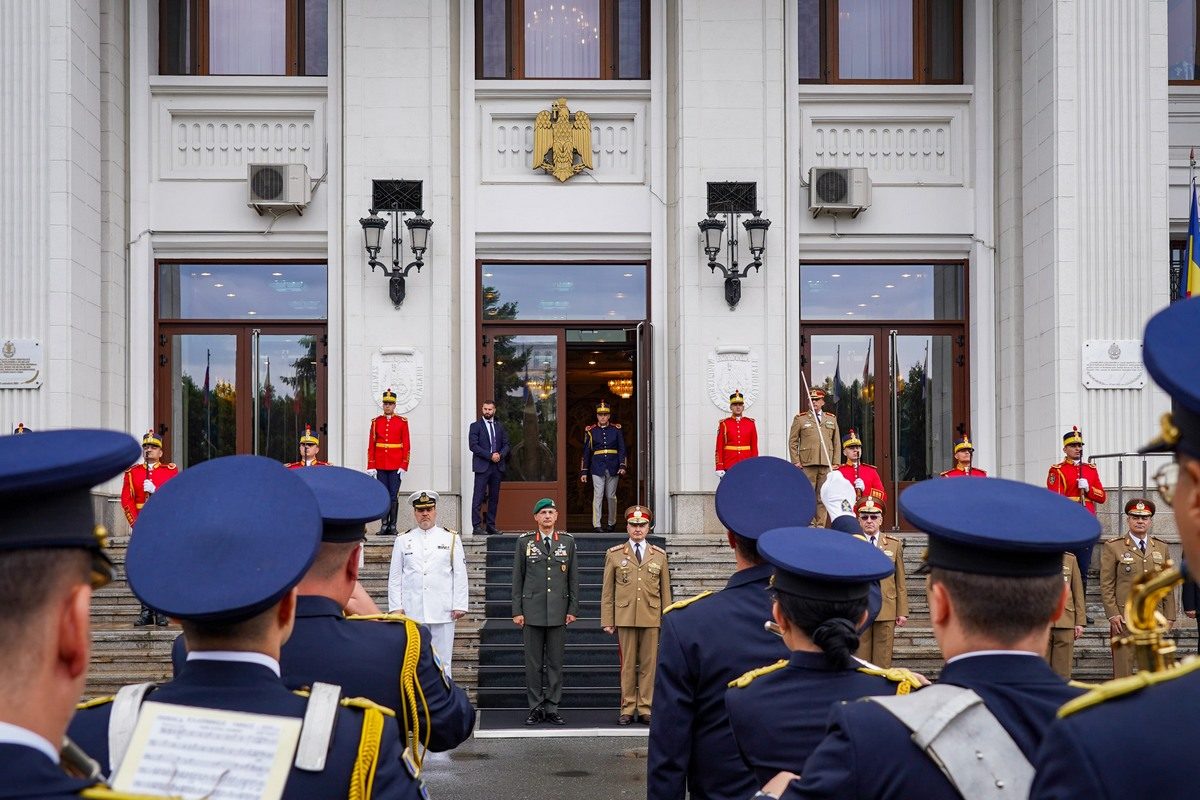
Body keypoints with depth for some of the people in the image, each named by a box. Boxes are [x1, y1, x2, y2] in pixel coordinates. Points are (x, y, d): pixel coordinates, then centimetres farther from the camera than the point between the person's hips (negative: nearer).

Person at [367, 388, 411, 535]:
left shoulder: (402, 422, 3)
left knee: (394, 496, -1)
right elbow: (371, 446, 6)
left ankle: (393, 525, 5)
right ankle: (384, 524, 9)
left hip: (396, 466, -1)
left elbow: (406, 446, 1)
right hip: (380, 466, 2)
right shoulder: (376, 422, 7)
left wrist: (404, 466, -5)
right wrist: (371, 467, -1)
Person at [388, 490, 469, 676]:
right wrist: (395, 607, 0)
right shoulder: (402, 540, 8)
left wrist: (459, 605, -3)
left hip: (443, 612, -1)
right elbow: (394, 577, 8)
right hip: (412, 612, 1)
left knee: (443, 662, 2)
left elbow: (460, 575, 4)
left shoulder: (451, 539, 6)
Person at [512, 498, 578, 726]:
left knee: (555, 662, 4)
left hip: (558, 611, 1)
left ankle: (552, 708, 11)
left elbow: (573, 577, 9)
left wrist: (573, 609, 3)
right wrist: (517, 611, -1)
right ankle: (536, 707, 11)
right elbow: (517, 578, 5)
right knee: (533, 662, 3)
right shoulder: (524, 541, 4)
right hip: (532, 611, -1)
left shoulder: (567, 541, 8)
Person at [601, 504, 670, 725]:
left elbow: (665, 591, 10)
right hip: (625, 618, -1)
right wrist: (607, 621, 0)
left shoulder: (659, 555, 10)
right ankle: (627, 709, 8)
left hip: (651, 618, 1)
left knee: (649, 665, 3)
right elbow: (607, 591, 5)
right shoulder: (614, 554, 6)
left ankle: (645, 709, 9)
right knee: (627, 665, 1)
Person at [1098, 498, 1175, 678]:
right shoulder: (1112, 547, 2)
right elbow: (1106, 585, -2)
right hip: (1124, 618, -4)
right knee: (1123, 669, -4)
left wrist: (1169, 616, 8)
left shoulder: (1162, 548, 14)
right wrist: (1112, 614, -10)